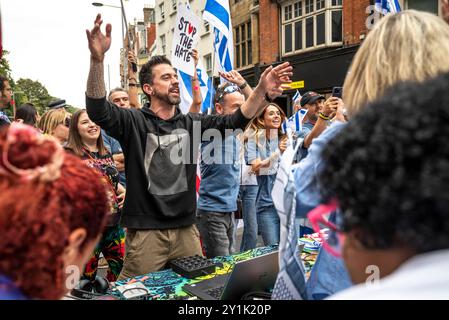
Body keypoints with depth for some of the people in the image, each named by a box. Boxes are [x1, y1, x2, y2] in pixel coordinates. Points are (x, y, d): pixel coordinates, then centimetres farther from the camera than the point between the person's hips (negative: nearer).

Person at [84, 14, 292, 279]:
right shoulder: (134, 122, -6)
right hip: (146, 231, -4)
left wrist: (263, 92, -16)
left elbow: (235, 121, 1)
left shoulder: (192, 123, 7)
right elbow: (98, 111, -22)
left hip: (186, 229, 4)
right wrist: (97, 59, -37)